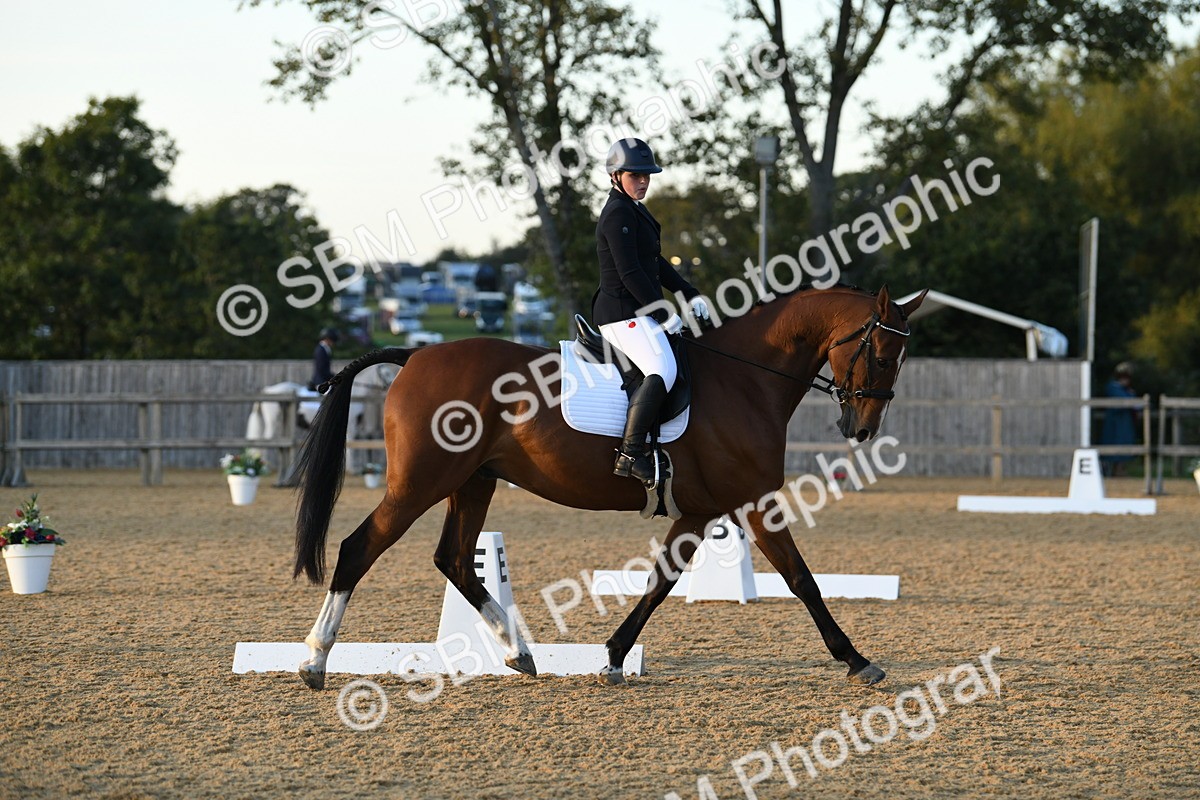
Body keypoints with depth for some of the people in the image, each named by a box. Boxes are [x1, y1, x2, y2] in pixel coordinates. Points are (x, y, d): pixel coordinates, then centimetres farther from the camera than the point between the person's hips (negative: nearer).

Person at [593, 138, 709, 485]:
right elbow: (629, 272, -20)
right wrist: (663, 313, -18)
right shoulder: (618, 213, -13)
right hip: (624, 311, -11)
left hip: (636, 312, 11)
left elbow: (656, 264, 22)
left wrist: (691, 295, 12)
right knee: (662, 370, -28)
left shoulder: (634, 211, 20)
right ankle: (630, 453, -31)